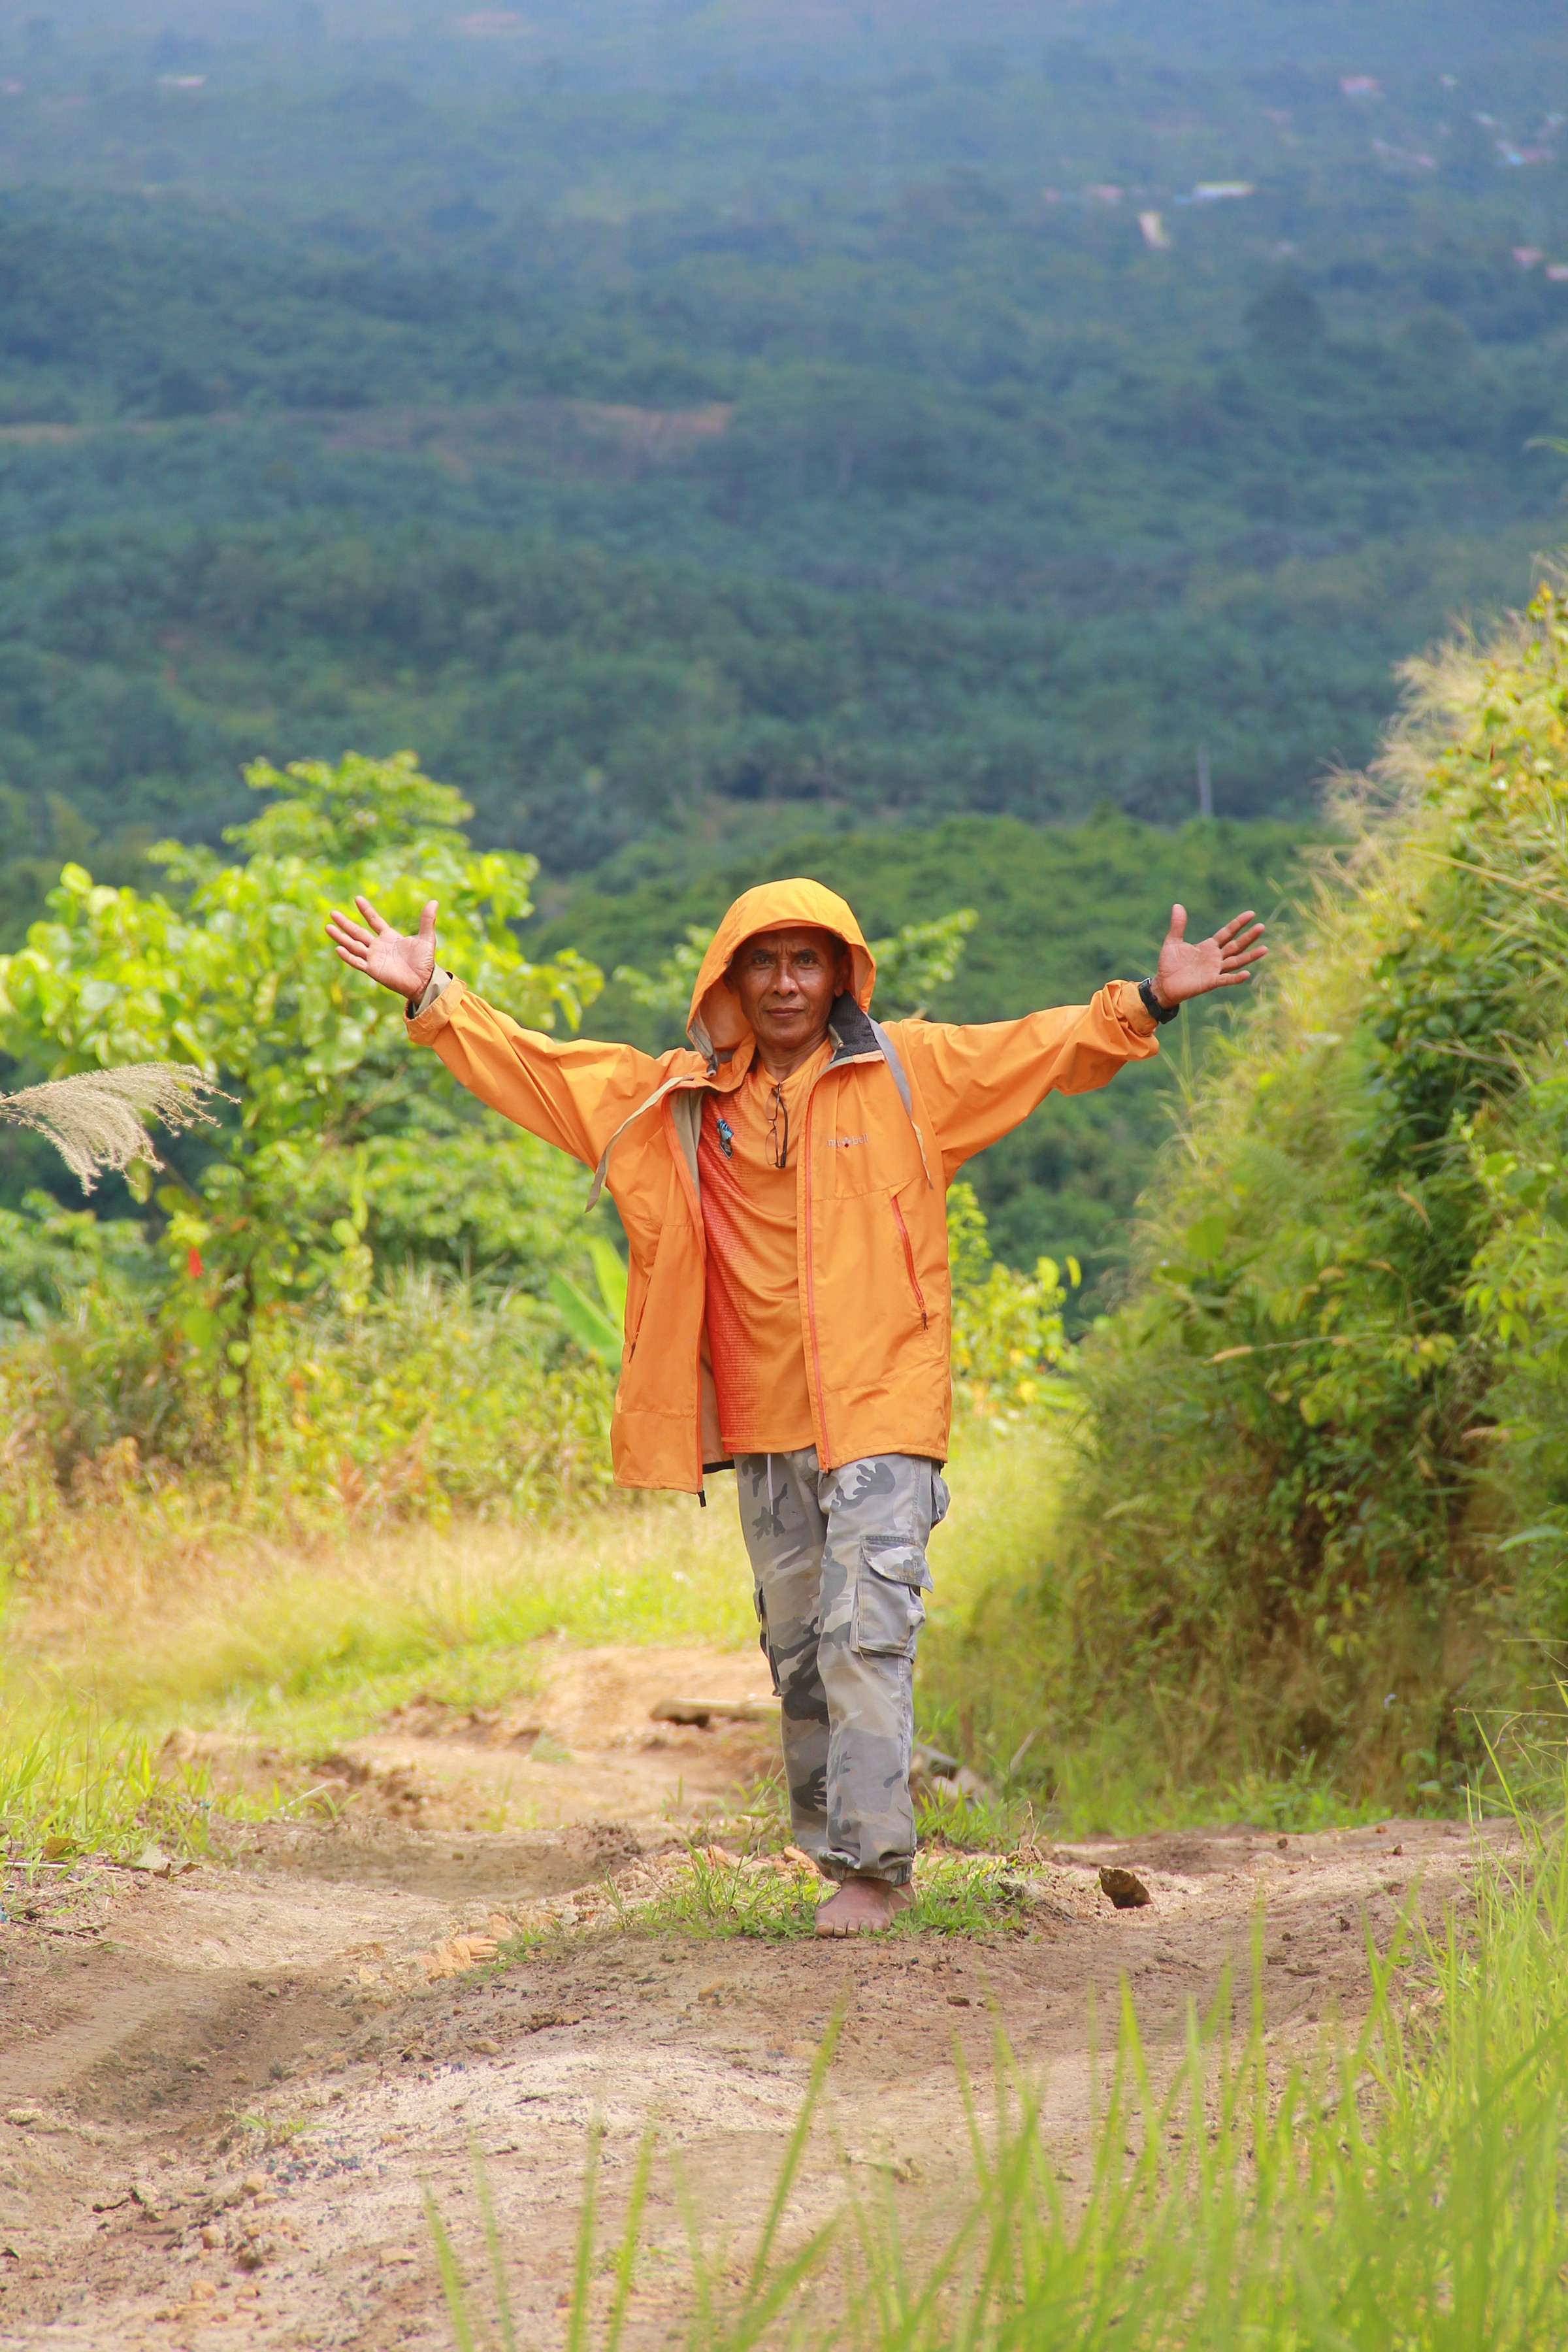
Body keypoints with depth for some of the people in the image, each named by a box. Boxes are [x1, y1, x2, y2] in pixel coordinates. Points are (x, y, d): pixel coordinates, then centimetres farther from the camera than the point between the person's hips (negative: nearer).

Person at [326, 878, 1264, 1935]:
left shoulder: (909, 1074, 3)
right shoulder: (673, 1099, 10)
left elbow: (1048, 1050, 1)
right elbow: (534, 1068, 14)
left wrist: (1149, 1003, -11)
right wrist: (434, 998, 8)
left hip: (881, 1411, -4)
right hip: (762, 1430, 4)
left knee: (866, 1632, -14)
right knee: (799, 1651, 9)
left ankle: (875, 1862, -13)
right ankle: (835, 1851, 19)